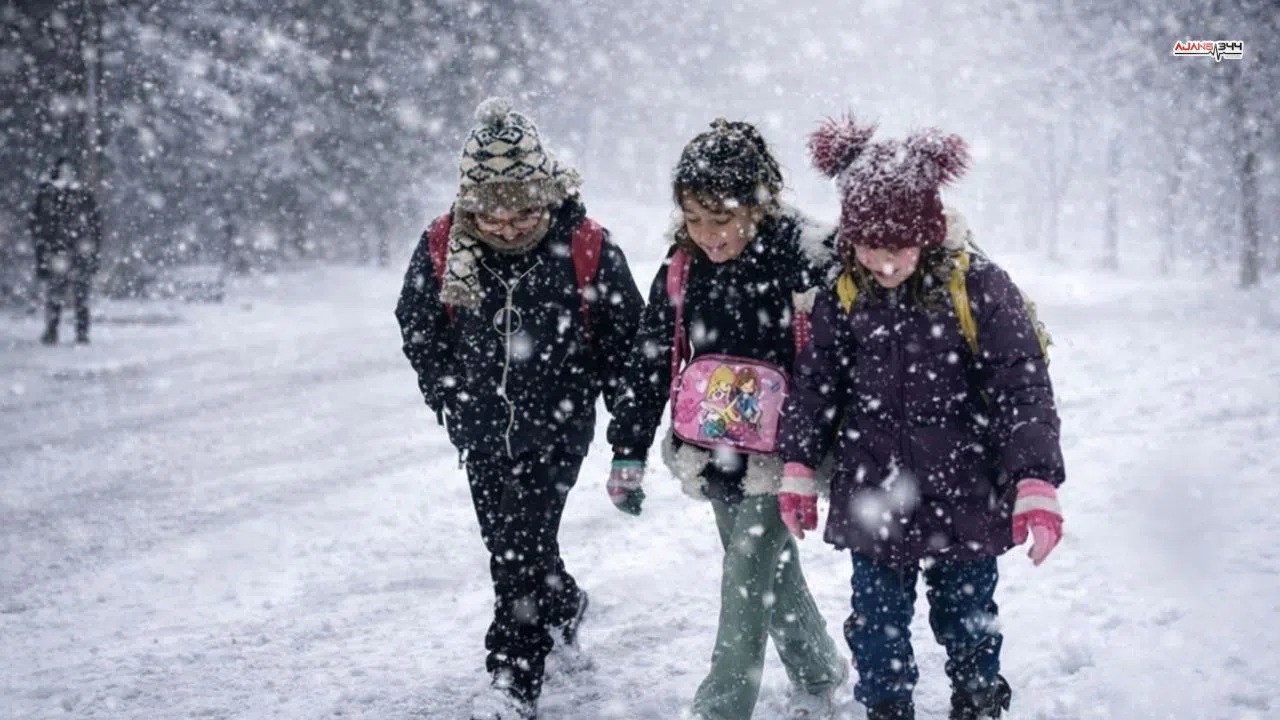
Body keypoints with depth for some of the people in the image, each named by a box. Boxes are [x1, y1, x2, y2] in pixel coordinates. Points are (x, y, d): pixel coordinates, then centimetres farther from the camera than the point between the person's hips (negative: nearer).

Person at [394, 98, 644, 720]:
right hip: (482, 431, 4)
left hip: (557, 424, -4)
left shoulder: (585, 247, -16)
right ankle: (562, 606, 48)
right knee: (506, 545, 18)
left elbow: (627, 335, -2)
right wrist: (449, 399, 6)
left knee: (522, 547, -10)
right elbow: (418, 330, 8)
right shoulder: (443, 248, -9)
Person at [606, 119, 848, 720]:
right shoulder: (682, 267, 0)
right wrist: (628, 455, 3)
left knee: (747, 581, -7)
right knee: (773, 573, 18)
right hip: (716, 454, 6)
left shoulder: (803, 259, -16)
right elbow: (649, 364, 4)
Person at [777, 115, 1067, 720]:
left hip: (964, 502, -2)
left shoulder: (978, 289, -13)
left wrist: (1035, 483, -19)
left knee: (967, 622, 13)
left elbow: (1023, 391, -13)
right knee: (877, 628, 10)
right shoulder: (843, 295, -2)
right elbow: (815, 384, 8)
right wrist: (798, 465, 6)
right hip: (872, 502, 3)